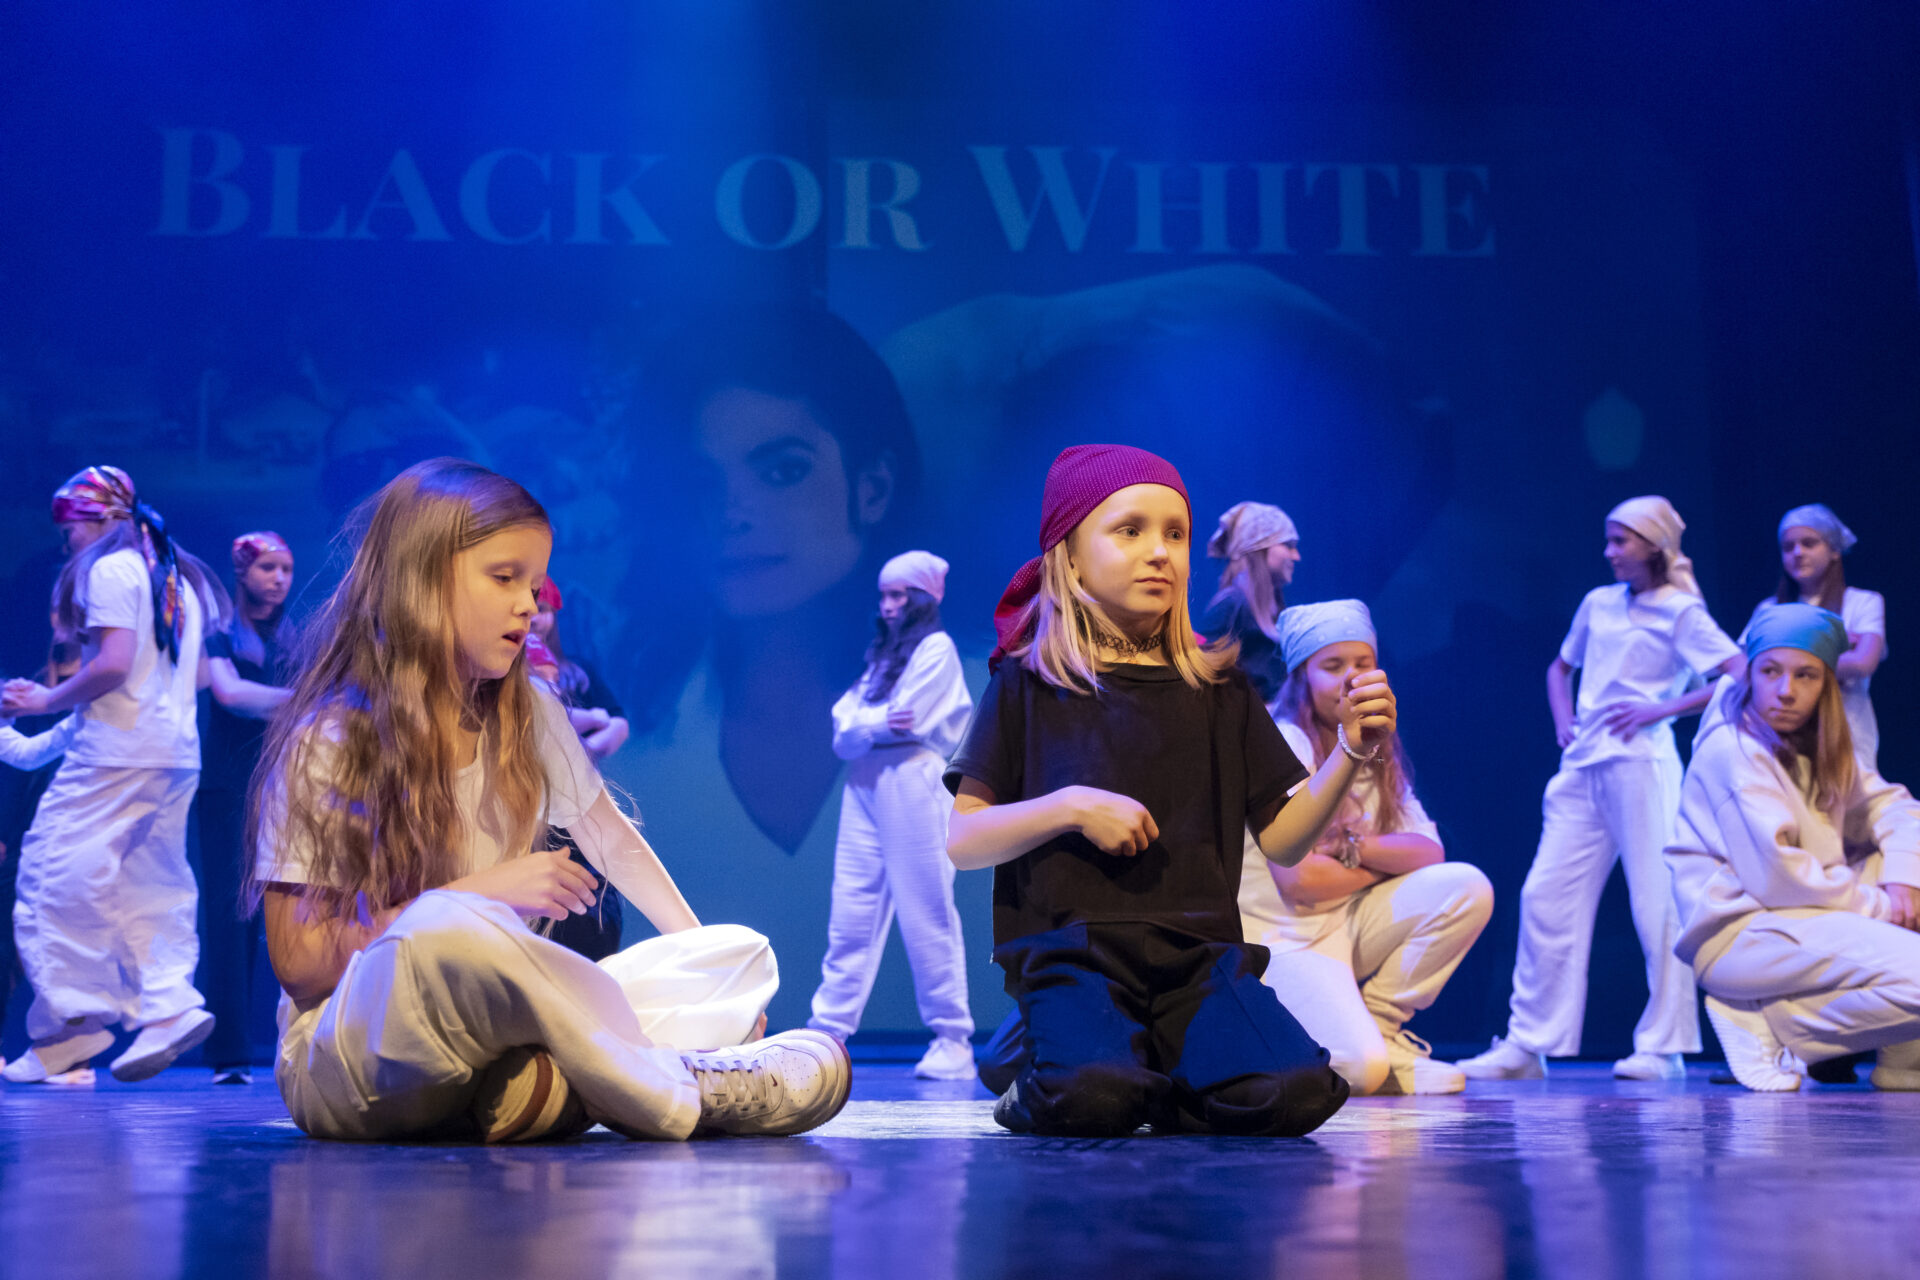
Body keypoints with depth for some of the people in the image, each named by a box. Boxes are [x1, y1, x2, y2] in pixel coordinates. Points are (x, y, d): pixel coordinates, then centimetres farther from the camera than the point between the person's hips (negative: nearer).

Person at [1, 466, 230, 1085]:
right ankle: (169, 1001, -1)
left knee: (57, 874, -4)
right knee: (153, 884, 10)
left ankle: (68, 1024, -5)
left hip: (116, 752, -8)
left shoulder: (108, 569, -6)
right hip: (178, 754, 9)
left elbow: (113, 664, -17)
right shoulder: (181, 575, 18)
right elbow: (200, 677, 20)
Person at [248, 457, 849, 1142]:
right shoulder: (326, 743, -8)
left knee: (744, 952, -8)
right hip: (343, 1055, -6)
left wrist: (713, 972, 14)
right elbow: (298, 959, -11)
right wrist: (480, 893, -19)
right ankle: (676, 1092, -25)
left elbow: (614, 841, 20)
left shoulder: (530, 717, 7)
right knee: (447, 931, -39)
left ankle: (552, 1081, -34)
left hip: (493, 1024, 6)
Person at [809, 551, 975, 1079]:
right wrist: (882, 721, -6)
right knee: (850, 915, 3)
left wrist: (861, 723, 4)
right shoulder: (881, 656, 23)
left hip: (911, 783, -7)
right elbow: (843, 727, 12)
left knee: (926, 917, -5)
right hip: (863, 787, 7)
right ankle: (826, 1033, 3)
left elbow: (906, 721, -11)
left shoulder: (936, 648, 1)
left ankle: (954, 1042, -1)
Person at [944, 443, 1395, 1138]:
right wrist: (1072, 806, -13)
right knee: (1093, 1099, -33)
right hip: (1072, 949, -3)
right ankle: (1042, 1058, 3)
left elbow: (1282, 840, 13)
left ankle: (1157, 1064, 5)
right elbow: (960, 840, 1)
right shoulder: (1029, 685, 6)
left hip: (1200, 951, 3)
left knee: (1290, 1093, -26)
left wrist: (1351, 751, -2)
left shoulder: (1219, 688, 15)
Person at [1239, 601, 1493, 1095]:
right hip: (1283, 934, -7)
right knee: (1360, 1069, -27)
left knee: (1468, 887, -11)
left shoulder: (1379, 754, 11)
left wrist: (1356, 846, -19)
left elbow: (1429, 851, -2)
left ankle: (1380, 1026, -1)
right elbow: (1300, 878, -20)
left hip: (1351, 923, 7)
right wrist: (1386, 861, -4)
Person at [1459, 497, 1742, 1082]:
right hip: (1582, 768, 6)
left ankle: (1664, 1046, 4)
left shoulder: (1680, 612, 0)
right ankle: (1528, 1044, 5)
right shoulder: (1598, 603, 17)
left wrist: (1662, 710, -13)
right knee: (1545, 895, 0)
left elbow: (1742, 675, -11)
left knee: (1657, 901, -4)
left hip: (1641, 765, -6)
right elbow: (1560, 667, 33)